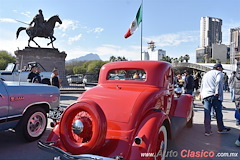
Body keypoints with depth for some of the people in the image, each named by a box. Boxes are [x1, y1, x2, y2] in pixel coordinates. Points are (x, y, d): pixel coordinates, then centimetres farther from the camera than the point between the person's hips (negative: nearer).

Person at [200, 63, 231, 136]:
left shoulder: (205, 74, 26)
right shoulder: (218, 73, 5)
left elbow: (202, 86, 25)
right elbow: (218, 81, -17)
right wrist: (217, 92, -18)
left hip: (205, 96, 5)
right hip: (215, 96, -5)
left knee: (207, 114, 2)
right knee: (218, 113, 9)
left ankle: (207, 131, 4)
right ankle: (221, 129, 22)